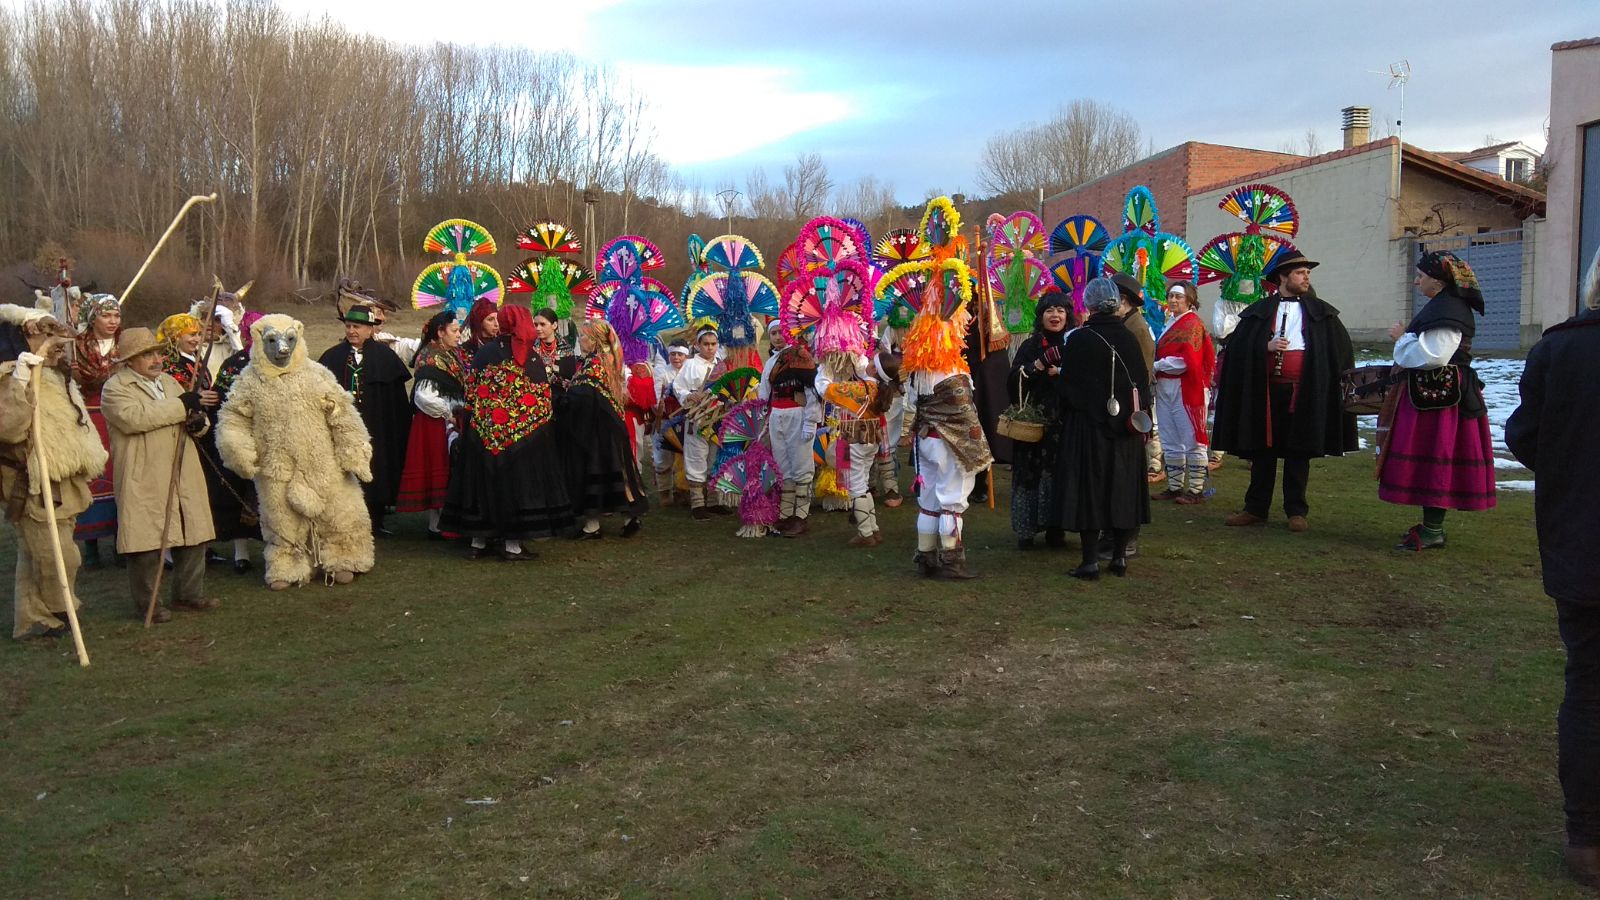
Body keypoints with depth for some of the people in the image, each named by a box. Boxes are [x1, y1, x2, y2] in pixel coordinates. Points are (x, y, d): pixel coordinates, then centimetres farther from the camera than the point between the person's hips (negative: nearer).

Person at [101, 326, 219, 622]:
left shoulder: (169, 381, 18)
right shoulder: (114, 388, -5)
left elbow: (196, 414, 21)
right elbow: (134, 418, -24)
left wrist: (200, 421, -4)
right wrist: (180, 405, -21)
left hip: (183, 475, 7)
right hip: (144, 481, -7)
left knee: (194, 537, 11)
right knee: (146, 542, -3)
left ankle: (188, 593, 24)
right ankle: (146, 603, 9)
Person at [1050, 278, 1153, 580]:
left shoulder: (1078, 340, -11)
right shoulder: (1129, 337, -1)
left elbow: (1066, 386, -7)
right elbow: (1143, 383, 6)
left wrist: (1063, 417, 10)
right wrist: (1141, 424, 17)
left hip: (1087, 424, -3)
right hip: (1125, 430, 4)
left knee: (1088, 489, 2)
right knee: (1122, 489, 13)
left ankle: (1091, 560, 2)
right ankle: (1119, 556, 18)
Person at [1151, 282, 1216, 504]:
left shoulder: (1192, 324, -7)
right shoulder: (1171, 324, 17)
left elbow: (1186, 361, -16)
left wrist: (1156, 366, -9)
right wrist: (1157, 369, 1)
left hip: (1185, 388, -8)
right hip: (1165, 387, 8)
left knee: (1191, 441, -4)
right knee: (1170, 443, 10)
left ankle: (1196, 490, 0)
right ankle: (1175, 487, 17)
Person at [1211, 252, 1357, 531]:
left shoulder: (1321, 312, 8)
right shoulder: (1259, 311, 5)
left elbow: (1340, 349, 10)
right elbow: (1237, 345, 1)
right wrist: (1266, 346, -15)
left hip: (1304, 392, 0)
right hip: (1265, 391, 0)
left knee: (1299, 452, 4)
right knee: (1262, 449, 6)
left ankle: (1296, 511, 12)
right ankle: (1256, 508, 14)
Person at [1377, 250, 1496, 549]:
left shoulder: (1448, 311, -17)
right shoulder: (1442, 306, 16)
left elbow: (1433, 356, -25)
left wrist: (1403, 337, -12)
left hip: (1437, 398, -11)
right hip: (1433, 393, 11)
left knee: (1433, 460, -6)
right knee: (1431, 460, 14)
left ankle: (1433, 532, -1)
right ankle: (1431, 524, 21)